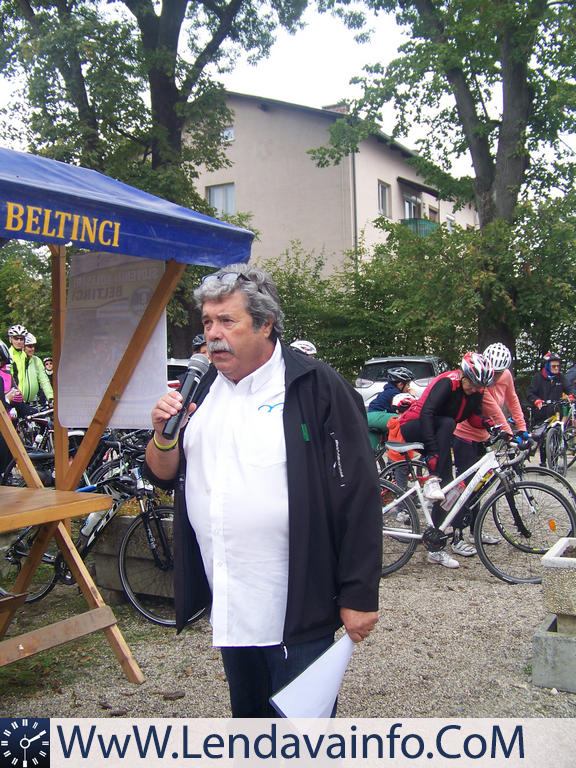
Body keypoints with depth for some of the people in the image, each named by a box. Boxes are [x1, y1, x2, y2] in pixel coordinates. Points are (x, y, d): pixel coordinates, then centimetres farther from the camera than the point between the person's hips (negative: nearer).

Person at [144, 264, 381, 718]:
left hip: (296, 608, -6)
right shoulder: (202, 390, 8)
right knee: (247, 713, 23)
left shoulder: (317, 389, -13)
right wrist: (164, 436, -8)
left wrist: (359, 596, -15)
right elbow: (164, 476, 13)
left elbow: (359, 496, -14)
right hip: (228, 603, 7)